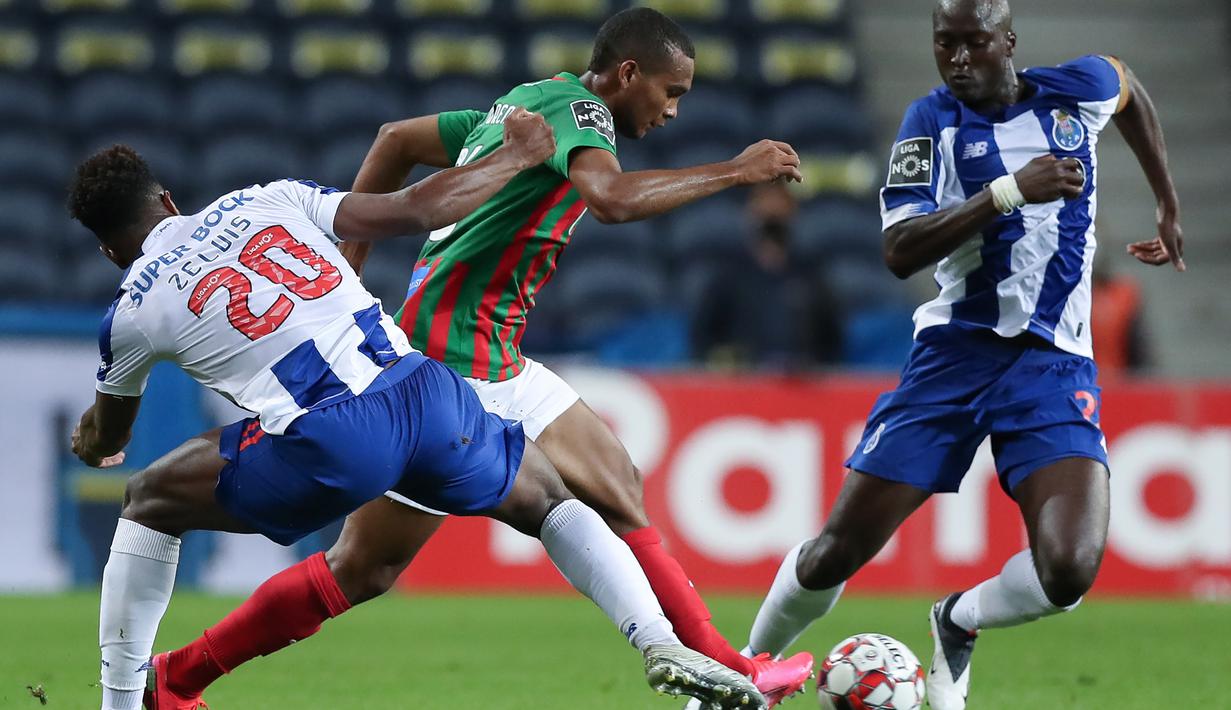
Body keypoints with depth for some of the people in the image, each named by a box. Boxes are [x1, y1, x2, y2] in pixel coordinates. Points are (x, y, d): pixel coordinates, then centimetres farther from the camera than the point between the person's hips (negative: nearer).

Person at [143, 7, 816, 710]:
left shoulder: (529, 101, 15)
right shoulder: (579, 109, -12)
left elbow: (397, 139, 24)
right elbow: (614, 198, -34)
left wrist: (349, 273, 24)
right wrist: (734, 171, -23)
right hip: (455, 367, -10)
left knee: (618, 491, 11)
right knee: (363, 571, -5)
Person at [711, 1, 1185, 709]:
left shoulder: (1077, 91, 0)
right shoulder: (933, 121, -5)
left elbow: (1129, 86, 27)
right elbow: (900, 252, -18)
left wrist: (1170, 208, 27)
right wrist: (1007, 192, -28)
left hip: (1054, 360, 0)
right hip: (953, 354, 0)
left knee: (1068, 571, -21)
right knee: (836, 551, -3)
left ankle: (957, 623, 12)